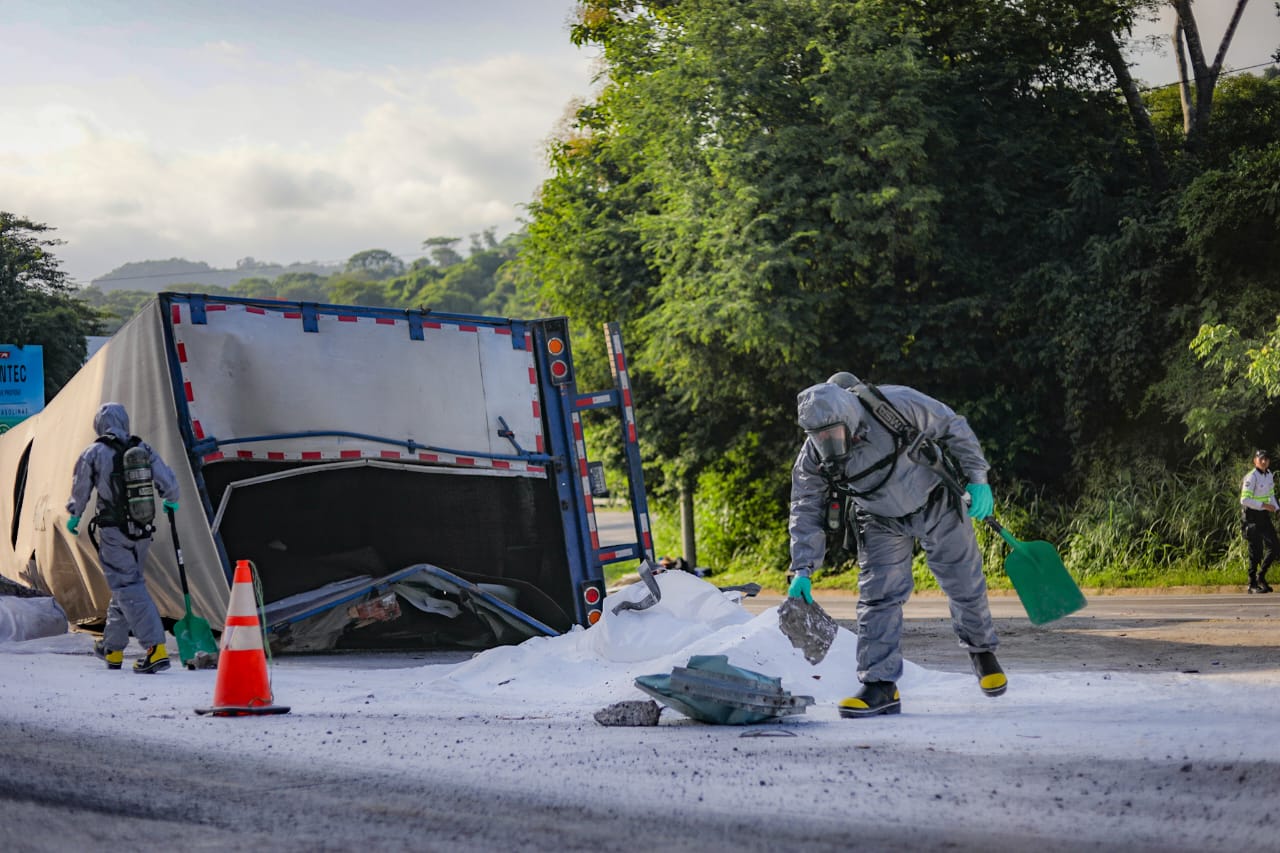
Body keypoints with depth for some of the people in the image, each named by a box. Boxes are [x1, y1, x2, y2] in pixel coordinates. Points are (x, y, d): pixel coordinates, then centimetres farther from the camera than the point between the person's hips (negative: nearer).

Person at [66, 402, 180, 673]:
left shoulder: (94, 453, -6)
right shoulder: (142, 448, 4)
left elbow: (80, 491, 1)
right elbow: (168, 481, 2)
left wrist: (74, 517, 20)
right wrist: (171, 502, 23)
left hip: (113, 532, -5)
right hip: (142, 531, 5)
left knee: (129, 588, -6)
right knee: (125, 583, 19)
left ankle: (155, 648, -20)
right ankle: (112, 647, 30)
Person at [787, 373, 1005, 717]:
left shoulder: (897, 404, -33)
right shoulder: (814, 457, -24)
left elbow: (952, 427, -17)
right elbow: (806, 511, -13)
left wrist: (977, 478, -15)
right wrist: (803, 570, -21)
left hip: (937, 505, -1)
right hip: (882, 524, 1)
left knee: (965, 583, 13)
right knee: (877, 598, -12)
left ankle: (982, 649, 40)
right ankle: (880, 686, -8)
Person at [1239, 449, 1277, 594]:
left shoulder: (1269, 475, 9)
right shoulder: (1251, 477, -16)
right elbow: (1245, 500, -21)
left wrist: (1274, 507, 5)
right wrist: (1263, 505, -22)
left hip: (1264, 516, 8)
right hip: (1252, 516, -8)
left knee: (1274, 547, 5)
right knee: (1256, 551, -6)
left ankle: (1261, 576, 22)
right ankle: (1252, 584, 4)